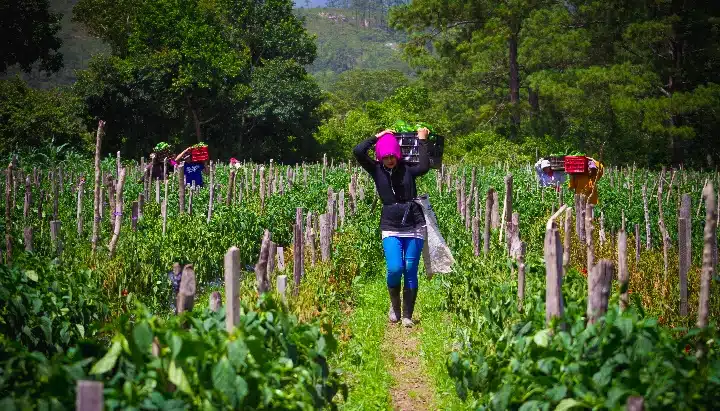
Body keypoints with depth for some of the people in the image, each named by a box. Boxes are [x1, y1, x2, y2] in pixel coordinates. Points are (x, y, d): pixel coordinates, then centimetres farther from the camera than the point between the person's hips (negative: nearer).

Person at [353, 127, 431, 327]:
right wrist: (377, 137, 0)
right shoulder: (377, 170, 3)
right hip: (391, 227, 0)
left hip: (414, 226, 0)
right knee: (395, 269, -14)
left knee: (411, 271, 1)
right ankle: (394, 304, 16)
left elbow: (424, 167, -19)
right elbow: (358, 151, -9)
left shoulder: (407, 169, 2)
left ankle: (407, 316, 11)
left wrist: (422, 140, -8)